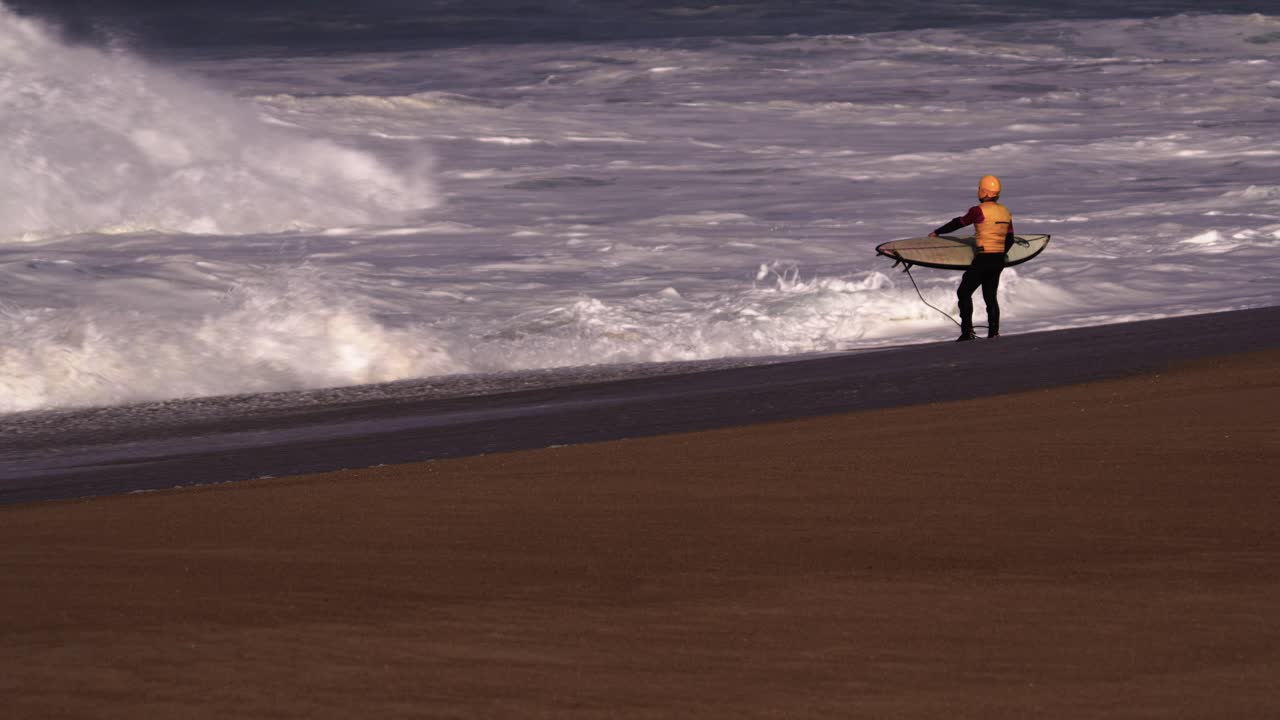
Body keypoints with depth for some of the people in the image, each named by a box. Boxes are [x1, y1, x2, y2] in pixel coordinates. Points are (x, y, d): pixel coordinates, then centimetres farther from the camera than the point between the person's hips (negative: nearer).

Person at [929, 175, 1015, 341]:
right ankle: (994, 332, 12)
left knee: (964, 293, 2)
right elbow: (1010, 240, 13)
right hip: (999, 261, 7)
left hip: (983, 259, -7)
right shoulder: (1005, 213, 8)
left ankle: (967, 332, -6)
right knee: (990, 296, 16)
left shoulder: (979, 211, -13)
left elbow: (959, 223, -2)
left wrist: (937, 232, 11)